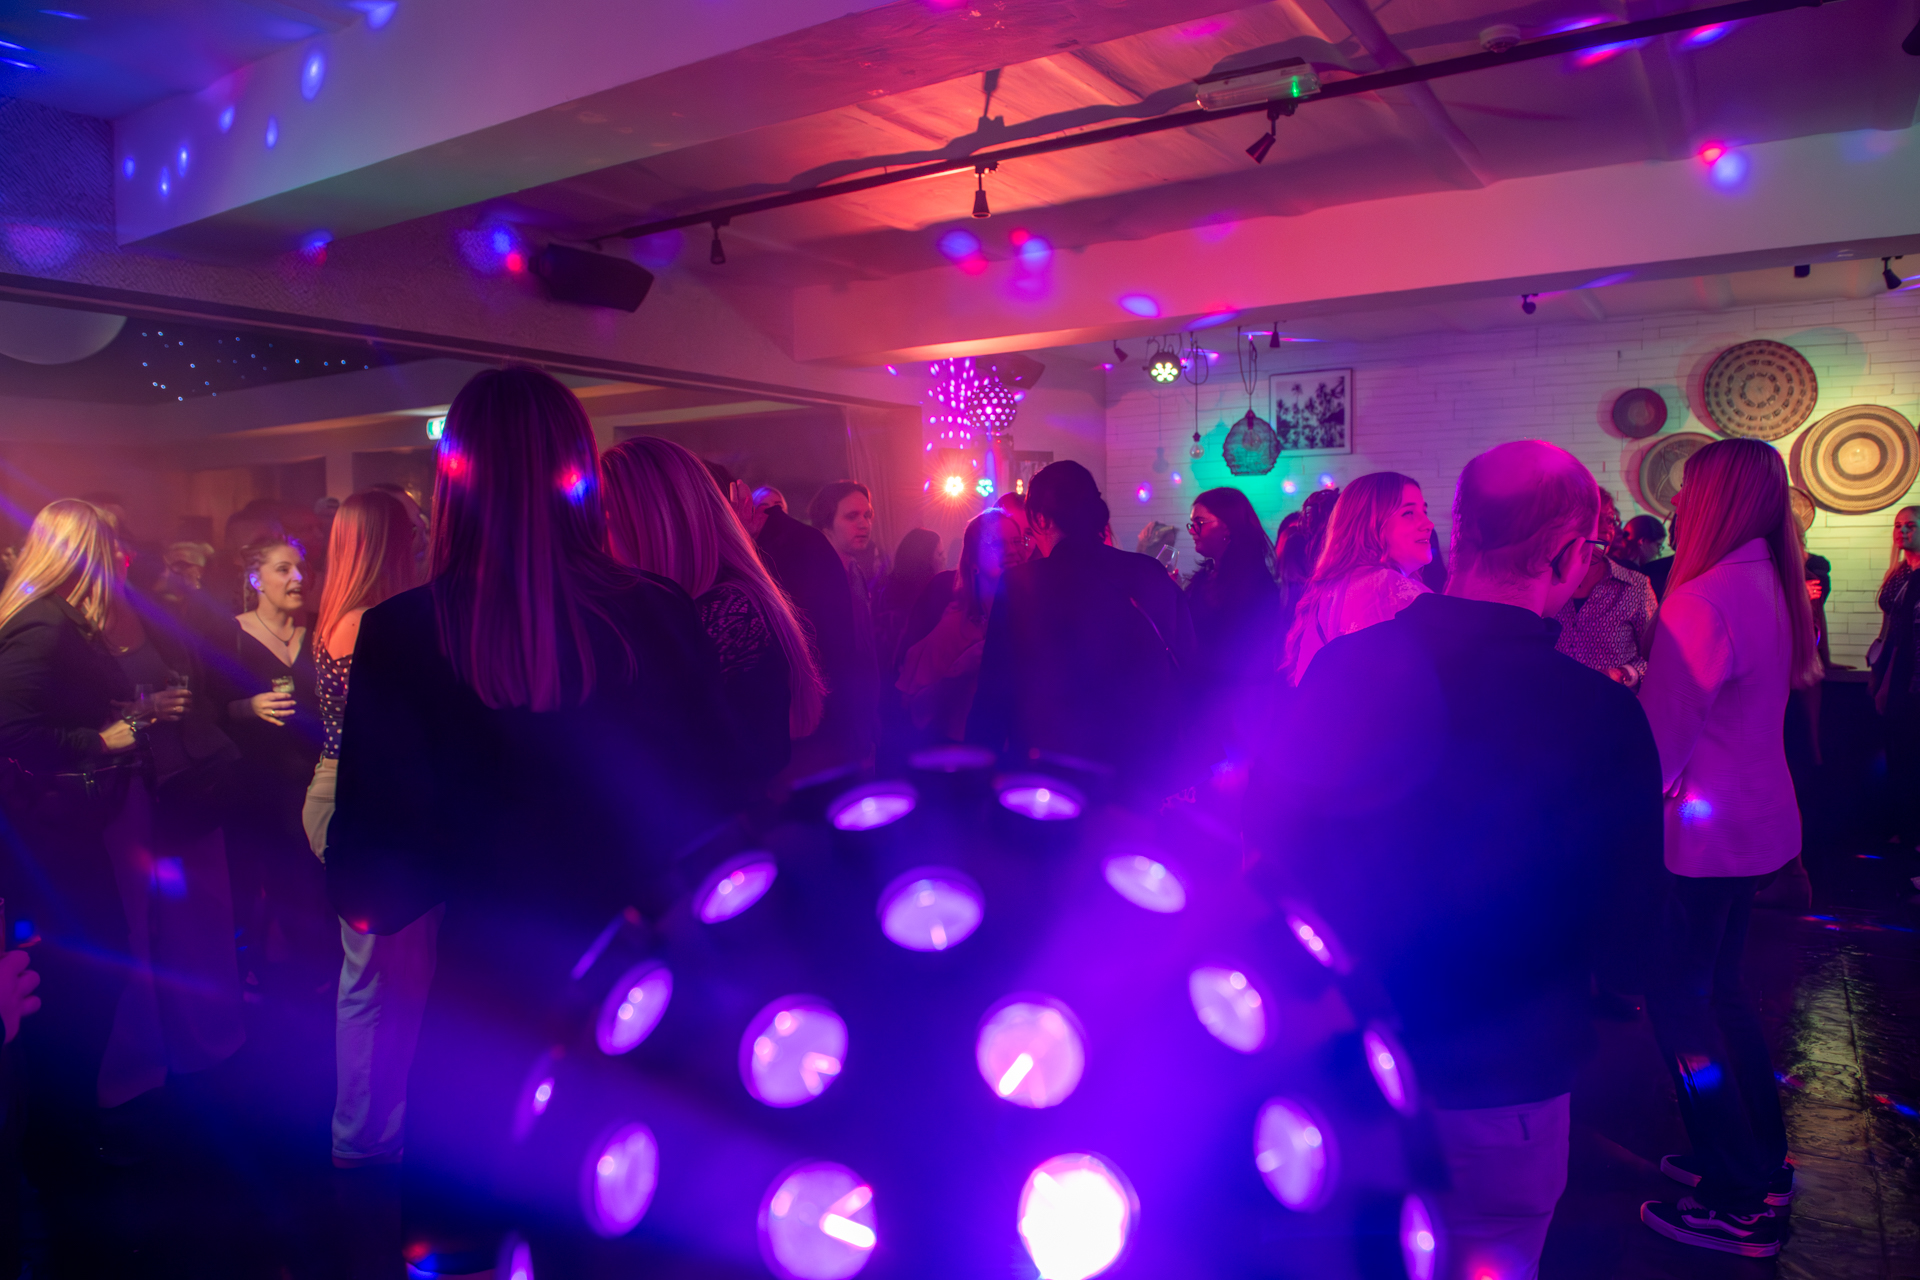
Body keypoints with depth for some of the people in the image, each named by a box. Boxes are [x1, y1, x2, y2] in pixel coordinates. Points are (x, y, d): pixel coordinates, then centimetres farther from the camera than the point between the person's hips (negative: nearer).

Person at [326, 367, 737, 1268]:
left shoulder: (399, 636, -16)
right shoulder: (661, 617, -13)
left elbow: (368, 884, -10)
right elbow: (714, 802, -2)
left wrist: (369, 901, 12)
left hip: (487, 992, -1)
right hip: (642, 988, 2)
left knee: (467, 1238, 22)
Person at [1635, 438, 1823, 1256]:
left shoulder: (1704, 599, -21)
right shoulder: (1768, 584, 7)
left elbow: (1661, 733, -20)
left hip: (1705, 829, -9)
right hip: (1754, 819, 9)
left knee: (1678, 998, 1)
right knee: (1718, 982, 20)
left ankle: (1738, 1204, 10)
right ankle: (1762, 1157, 32)